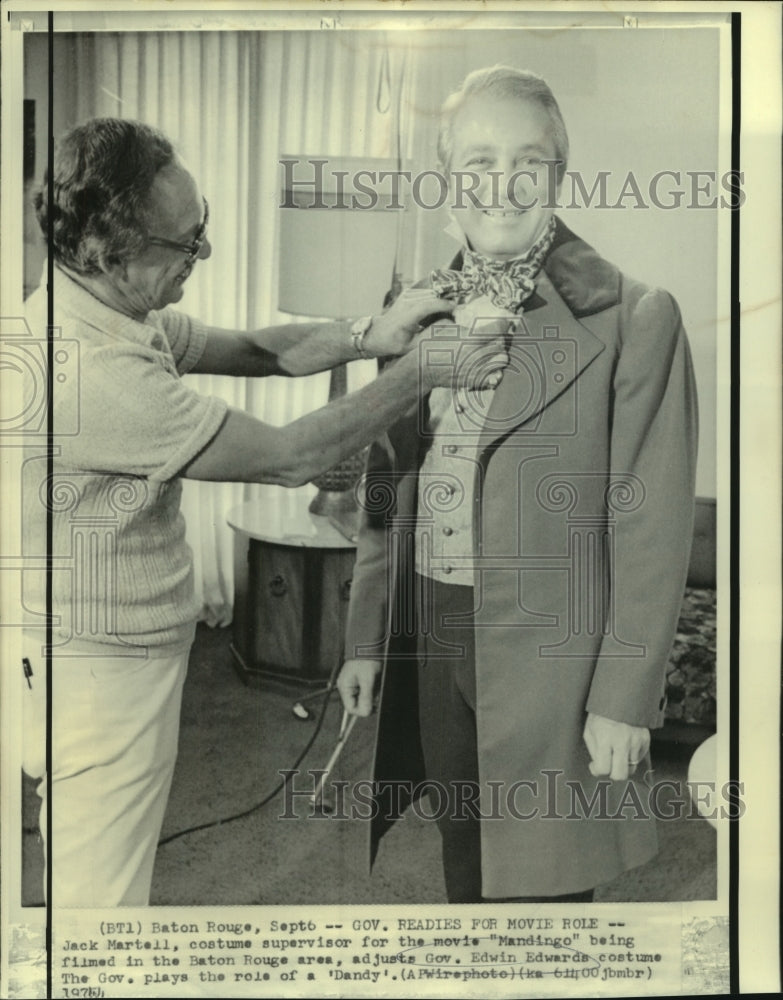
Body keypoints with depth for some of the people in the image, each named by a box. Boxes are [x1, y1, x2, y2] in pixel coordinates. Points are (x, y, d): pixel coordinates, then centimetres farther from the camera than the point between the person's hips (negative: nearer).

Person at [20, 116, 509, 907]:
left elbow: (254, 351, 7)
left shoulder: (115, 315, 0)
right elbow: (288, 458, -25)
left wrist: (369, 335, -8)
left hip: (113, 653, 10)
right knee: (102, 894, 10)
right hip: (99, 677, -10)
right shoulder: (95, 371, -31)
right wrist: (417, 375, -15)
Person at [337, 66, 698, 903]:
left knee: (538, 883, 9)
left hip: (547, 659, -5)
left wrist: (624, 699, -11)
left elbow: (650, 529, -11)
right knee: (466, 872, 21)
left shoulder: (633, 320, -10)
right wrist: (364, 638, 11)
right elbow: (387, 490, 11)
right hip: (428, 642, 5)